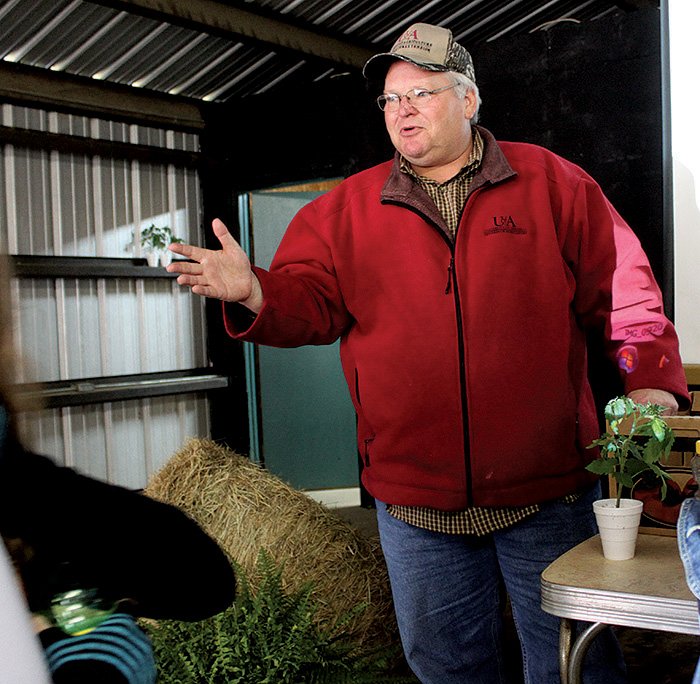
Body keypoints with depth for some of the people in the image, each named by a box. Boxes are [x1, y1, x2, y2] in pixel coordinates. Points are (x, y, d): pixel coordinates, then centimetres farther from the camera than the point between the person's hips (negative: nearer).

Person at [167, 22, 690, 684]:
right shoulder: (346, 208, 6)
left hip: (549, 489, -1)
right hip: (413, 500, 2)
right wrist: (254, 293, -19)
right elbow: (310, 301, 1)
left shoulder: (551, 183, 2)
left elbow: (622, 288, 2)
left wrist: (650, 378, -9)